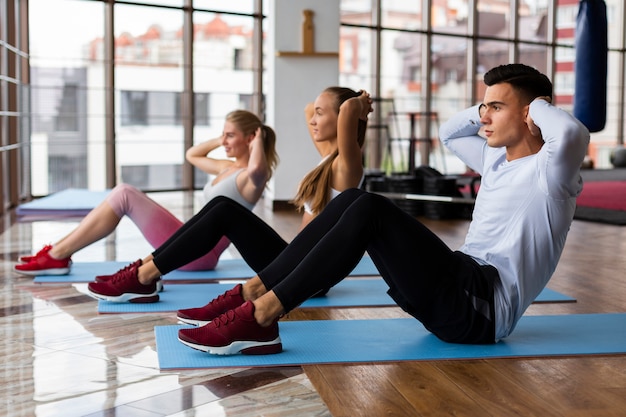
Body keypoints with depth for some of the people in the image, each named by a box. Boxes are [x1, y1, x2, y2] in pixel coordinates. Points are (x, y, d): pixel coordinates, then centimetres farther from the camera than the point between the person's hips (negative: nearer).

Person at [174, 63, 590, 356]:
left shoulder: (547, 172, -6)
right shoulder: (498, 159, 20)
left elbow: (574, 133, -30)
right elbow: (449, 132, 36)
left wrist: (538, 106, -8)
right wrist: (488, 105, 20)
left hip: (482, 306, -9)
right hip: (459, 295, 9)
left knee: (371, 211, -27)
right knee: (353, 200, -6)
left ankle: (261, 317, -30)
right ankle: (250, 295, -14)